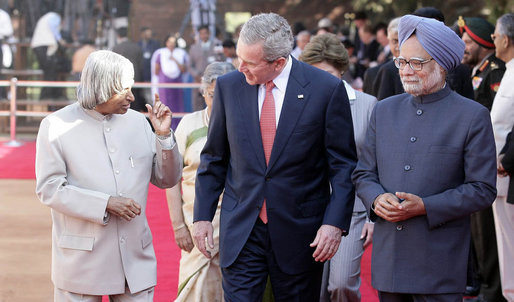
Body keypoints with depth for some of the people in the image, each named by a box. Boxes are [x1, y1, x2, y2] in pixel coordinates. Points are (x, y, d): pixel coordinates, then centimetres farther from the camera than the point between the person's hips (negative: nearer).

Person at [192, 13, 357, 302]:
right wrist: (203, 215, 6)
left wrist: (336, 222, -12)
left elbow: (343, 164, -4)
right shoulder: (228, 87, 1)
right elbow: (214, 159, 10)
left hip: (300, 232, -2)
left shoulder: (327, 89, -8)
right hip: (240, 231, 2)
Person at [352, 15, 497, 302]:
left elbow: (483, 189, -6)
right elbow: (364, 174, 15)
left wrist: (425, 206, -16)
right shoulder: (384, 110, 12)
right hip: (388, 255, 4)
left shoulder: (473, 116, -3)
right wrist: (377, 199, -8)